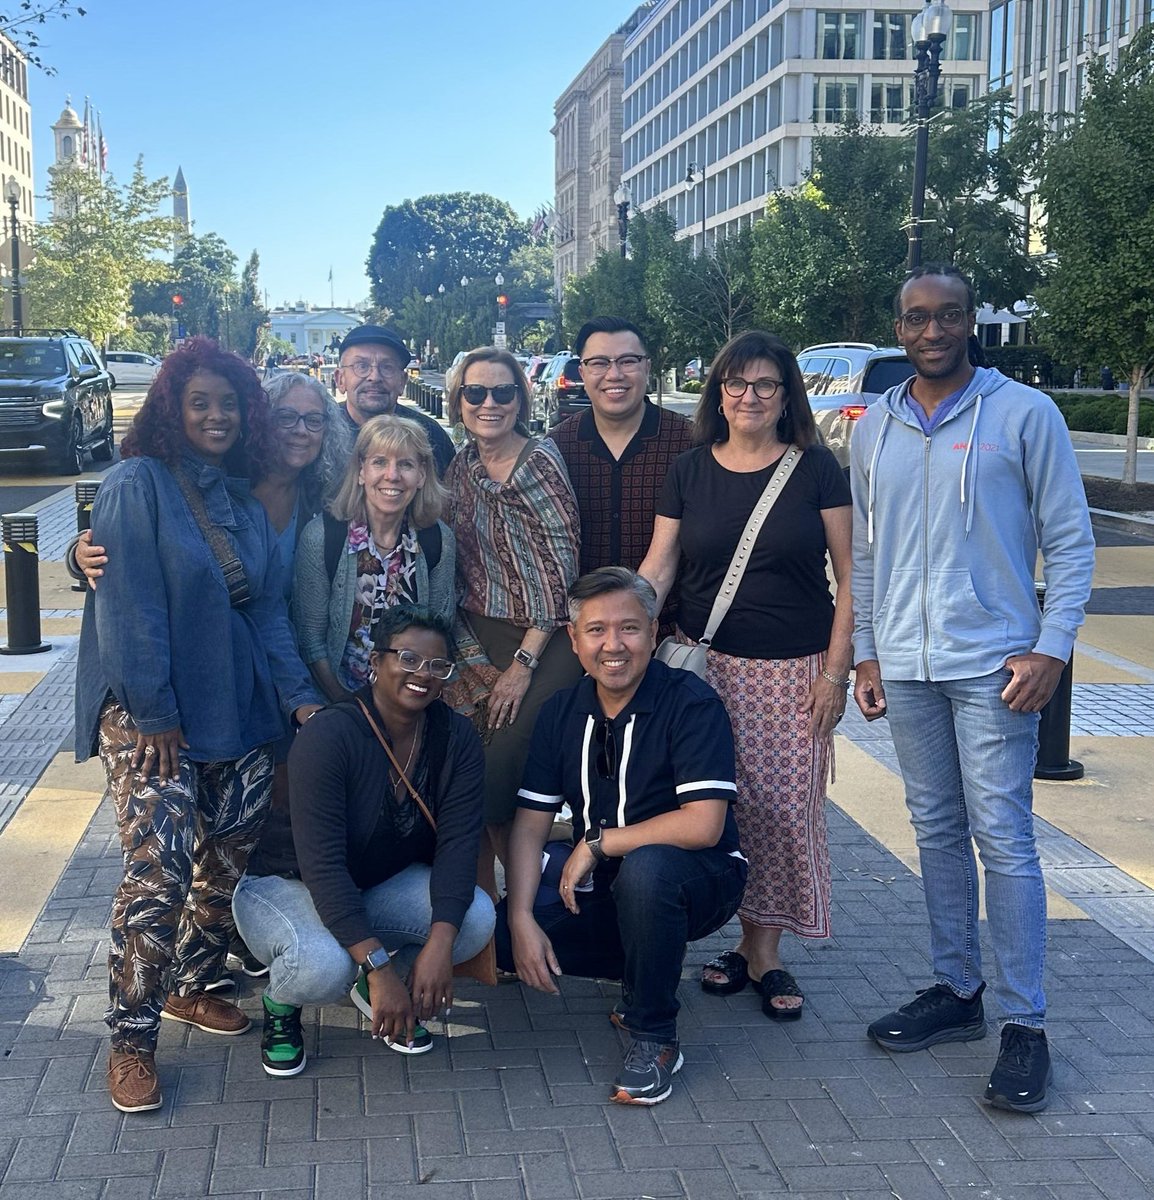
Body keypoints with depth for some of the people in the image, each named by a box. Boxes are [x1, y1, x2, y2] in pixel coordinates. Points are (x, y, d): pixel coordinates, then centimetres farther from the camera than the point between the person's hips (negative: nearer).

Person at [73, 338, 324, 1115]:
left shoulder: (245, 501, 13)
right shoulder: (138, 484, -7)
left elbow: (268, 609, 13)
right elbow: (129, 606, -14)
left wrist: (298, 695, 2)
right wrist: (152, 713, -18)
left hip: (238, 713, 7)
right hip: (150, 716, -6)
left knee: (232, 862, 8)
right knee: (161, 869, -13)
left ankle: (193, 987, 30)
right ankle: (131, 1040, -1)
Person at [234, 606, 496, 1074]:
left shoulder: (456, 738, -10)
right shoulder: (328, 736, -26)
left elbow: (458, 842, -17)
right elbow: (322, 864, -31)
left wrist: (440, 942, -33)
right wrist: (379, 967, -38)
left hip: (383, 884, 5)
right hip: (288, 883, -5)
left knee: (477, 917, -24)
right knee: (324, 966, -38)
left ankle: (387, 995, 6)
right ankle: (280, 1004, 2)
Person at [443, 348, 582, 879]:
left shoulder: (540, 459, -12)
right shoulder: (459, 470, 8)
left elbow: (561, 567, -14)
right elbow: (456, 571, 13)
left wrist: (524, 662, -13)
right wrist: (474, 657, 3)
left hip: (550, 637, -5)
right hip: (486, 635, 6)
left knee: (502, 762, -16)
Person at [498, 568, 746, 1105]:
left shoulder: (691, 703, -17)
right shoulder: (562, 712, 1)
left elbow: (703, 825, -27)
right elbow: (530, 823, -1)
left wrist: (597, 844, -19)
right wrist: (522, 920, -16)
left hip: (698, 880, -6)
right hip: (602, 887, 6)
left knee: (645, 868, -39)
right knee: (498, 934, -12)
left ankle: (654, 1038, -16)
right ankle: (645, 974, 12)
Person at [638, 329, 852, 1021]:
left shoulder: (817, 469, -1)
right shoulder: (690, 472, 5)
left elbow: (849, 576, -1)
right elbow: (658, 567, 5)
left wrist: (835, 672, -6)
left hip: (795, 673, -1)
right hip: (710, 666, 2)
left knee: (787, 812, -1)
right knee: (728, 809, 2)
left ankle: (767, 956, 13)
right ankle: (748, 945, 18)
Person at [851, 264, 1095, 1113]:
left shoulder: (1024, 414, -3)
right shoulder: (875, 428, 10)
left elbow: (1071, 541, -3)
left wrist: (1051, 648, -11)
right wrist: (866, 651, 11)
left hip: (993, 662, -5)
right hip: (905, 664, 5)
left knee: (1003, 838, -5)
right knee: (938, 830, 12)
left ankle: (1025, 1026, 2)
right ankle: (957, 992, 24)